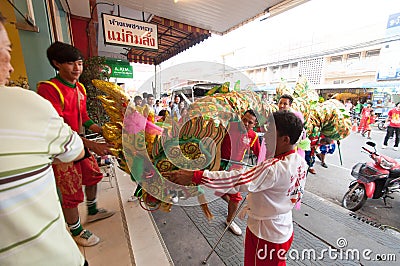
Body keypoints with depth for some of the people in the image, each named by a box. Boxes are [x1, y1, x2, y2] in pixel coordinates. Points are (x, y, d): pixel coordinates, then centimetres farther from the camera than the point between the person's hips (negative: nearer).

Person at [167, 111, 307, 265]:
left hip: (264, 235, -8)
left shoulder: (273, 168, -35)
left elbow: (238, 180, -42)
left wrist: (194, 176, -42)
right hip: (284, 230, 8)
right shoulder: (301, 163, -6)